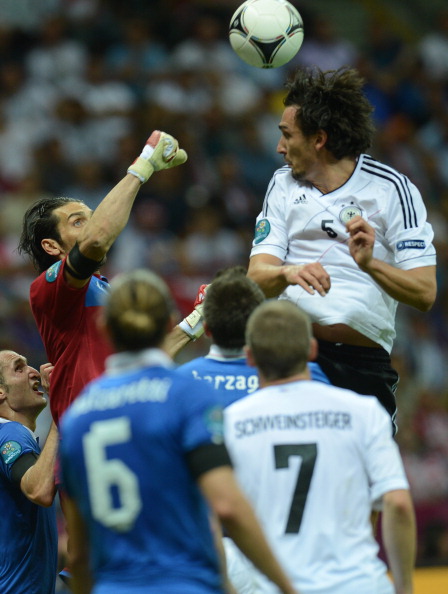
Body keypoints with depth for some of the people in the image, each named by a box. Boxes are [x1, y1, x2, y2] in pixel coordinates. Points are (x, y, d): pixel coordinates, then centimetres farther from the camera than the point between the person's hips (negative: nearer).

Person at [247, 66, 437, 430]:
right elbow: (257, 277, 4)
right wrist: (289, 273, -19)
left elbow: (425, 294, -5)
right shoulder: (283, 185, 14)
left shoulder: (392, 189, 1)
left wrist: (370, 264, -22)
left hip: (364, 362, -2)